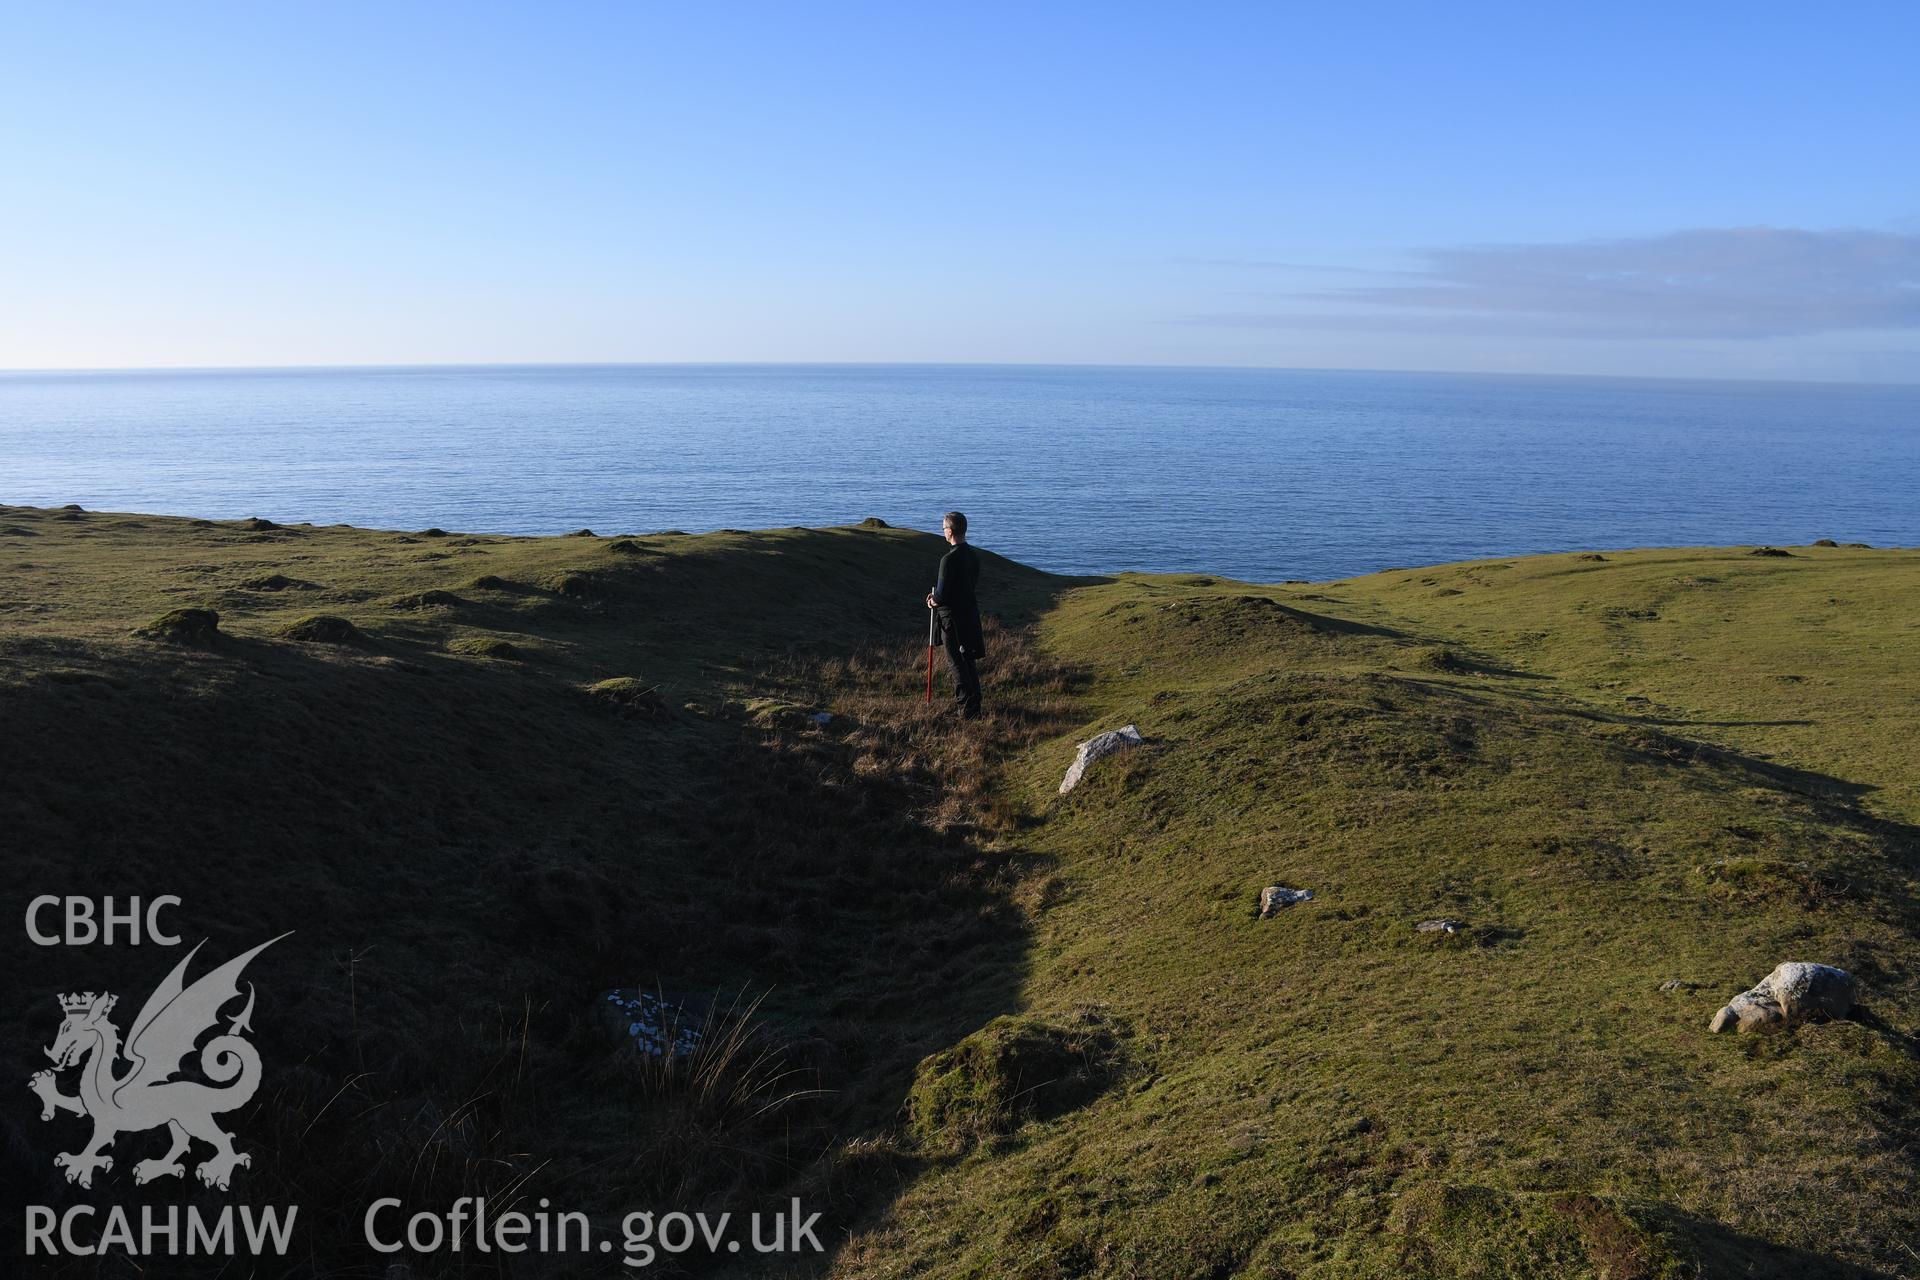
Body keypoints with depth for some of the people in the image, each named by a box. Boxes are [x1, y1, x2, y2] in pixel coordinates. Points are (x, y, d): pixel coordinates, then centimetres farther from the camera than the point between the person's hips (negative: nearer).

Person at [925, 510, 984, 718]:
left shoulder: (949, 559, -22)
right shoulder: (974, 555, 4)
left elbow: (942, 595, -23)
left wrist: (933, 601, 1)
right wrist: (938, 596, 11)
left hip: (952, 617, -8)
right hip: (971, 612, 8)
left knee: (957, 663, 2)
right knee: (969, 661, 18)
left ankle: (966, 709, 5)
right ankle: (973, 704, 26)